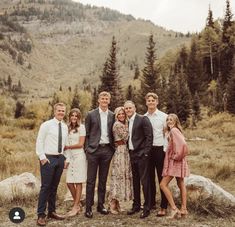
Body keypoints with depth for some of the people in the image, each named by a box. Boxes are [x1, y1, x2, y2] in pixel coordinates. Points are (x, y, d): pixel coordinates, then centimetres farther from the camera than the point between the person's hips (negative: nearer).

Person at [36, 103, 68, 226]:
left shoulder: (65, 127, 10)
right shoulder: (46, 125, -6)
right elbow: (39, 142, -6)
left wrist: (66, 158, 8)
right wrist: (42, 157, -12)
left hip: (60, 158, 5)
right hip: (48, 159, -5)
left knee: (54, 187, 13)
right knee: (45, 187, -4)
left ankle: (51, 211, 24)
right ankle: (41, 215, 5)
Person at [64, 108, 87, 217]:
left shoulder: (81, 127, -2)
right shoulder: (68, 128, 13)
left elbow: (80, 144, -7)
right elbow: (66, 144, 11)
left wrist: (67, 147, -1)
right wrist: (66, 159, 4)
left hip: (79, 156, -5)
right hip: (70, 157, 6)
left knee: (78, 183, 0)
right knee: (69, 183, 3)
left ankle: (75, 207, 9)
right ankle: (78, 205, 20)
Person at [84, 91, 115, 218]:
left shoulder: (112, 116, 8)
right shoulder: (91, 115, 0)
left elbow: (114, 133, 12)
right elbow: (86, 134, 1)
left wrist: (113, 148, 3)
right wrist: (87, 149, -5)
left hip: (107, 149, 3)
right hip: (94, 149, -3)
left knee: (103, 180, 11)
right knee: (91, 180, 1)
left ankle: (100, 205, 22)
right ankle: (88, 207, 8)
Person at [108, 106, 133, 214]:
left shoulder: (123, 124, 17)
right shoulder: (117, 124, -10)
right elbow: (125, 137, -12)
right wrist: (127, 126, -1)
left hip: (124, 151, 9)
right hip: (120, 152, -9)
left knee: (122, 175, 10)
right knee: (118, 175, -6)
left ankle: (116, 202, 17)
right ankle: (113, 204, 1)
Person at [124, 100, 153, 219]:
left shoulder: (143, 119, -8)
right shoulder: (127, 122, 13)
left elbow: (149, 136, -13)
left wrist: (145, 153, -16)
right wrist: (128, 151, 6)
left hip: (141, 155, -7)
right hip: (132, 155, 7)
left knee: (144, 181, -3)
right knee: (135, 181, 14)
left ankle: (147, 208, 7)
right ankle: (136, 205, 25)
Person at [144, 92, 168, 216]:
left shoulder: (163, 116, -2)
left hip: (160, 149, -4)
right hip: (146, 150, 4)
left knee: (162, 179, 0)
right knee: (150, 178, 12)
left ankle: (163, 207, 5)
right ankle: (151, 203, 25)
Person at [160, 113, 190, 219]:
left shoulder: (174, 130, -14)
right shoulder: (173, 131, 15)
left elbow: (182, 144, -26)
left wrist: (177, 156, -16)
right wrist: (178, 156, 10)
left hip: (175, 162, -10)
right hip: (175, 161, 10)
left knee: (163, 184, -9)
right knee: (181, 184, 12)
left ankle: (174, 208, -8)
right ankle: (183, 209, 18)